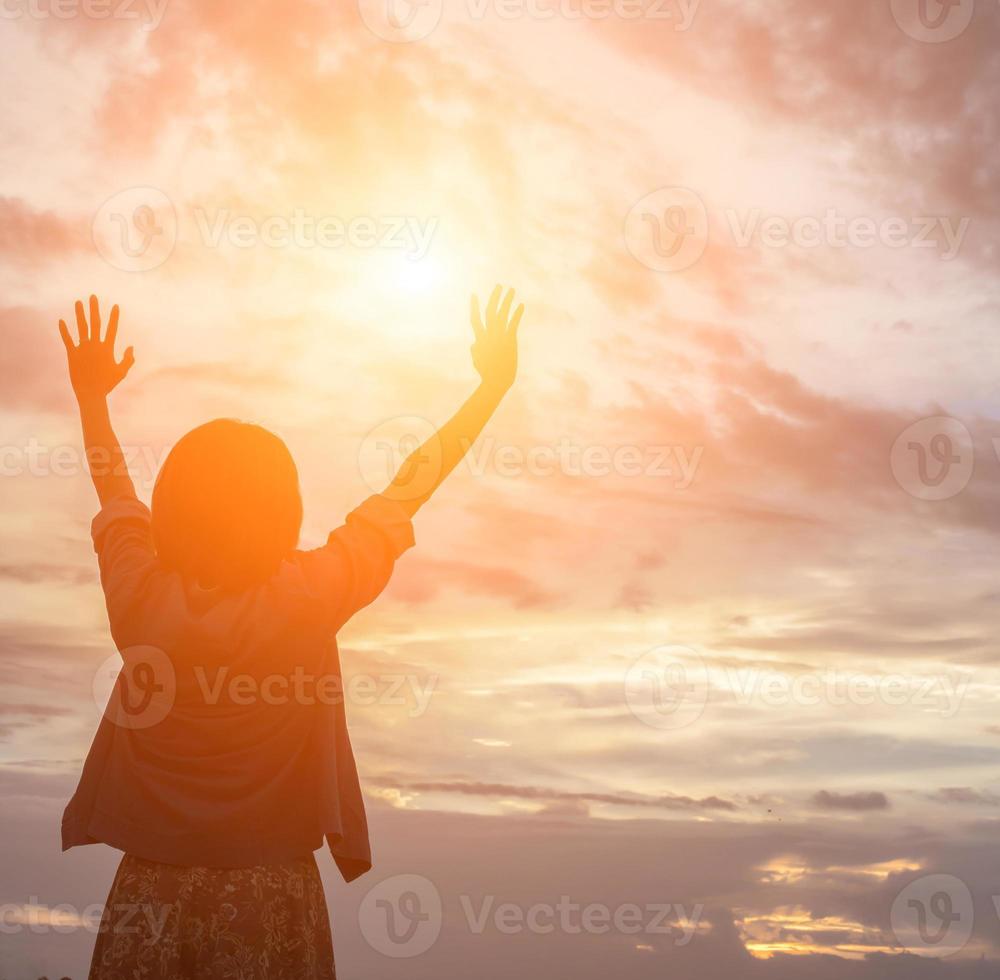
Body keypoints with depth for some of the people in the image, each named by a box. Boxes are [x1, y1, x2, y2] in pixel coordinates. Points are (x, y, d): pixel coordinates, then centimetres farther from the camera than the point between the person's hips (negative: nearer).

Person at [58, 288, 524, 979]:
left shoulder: (139, 599, -7)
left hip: (149, 889, 2)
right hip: (269, 891, -2)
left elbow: (115, 492, 13)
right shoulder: (308, 600, -13)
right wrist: (493, 384, 9)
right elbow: (405, 494, -3)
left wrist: (92, 396, 31)